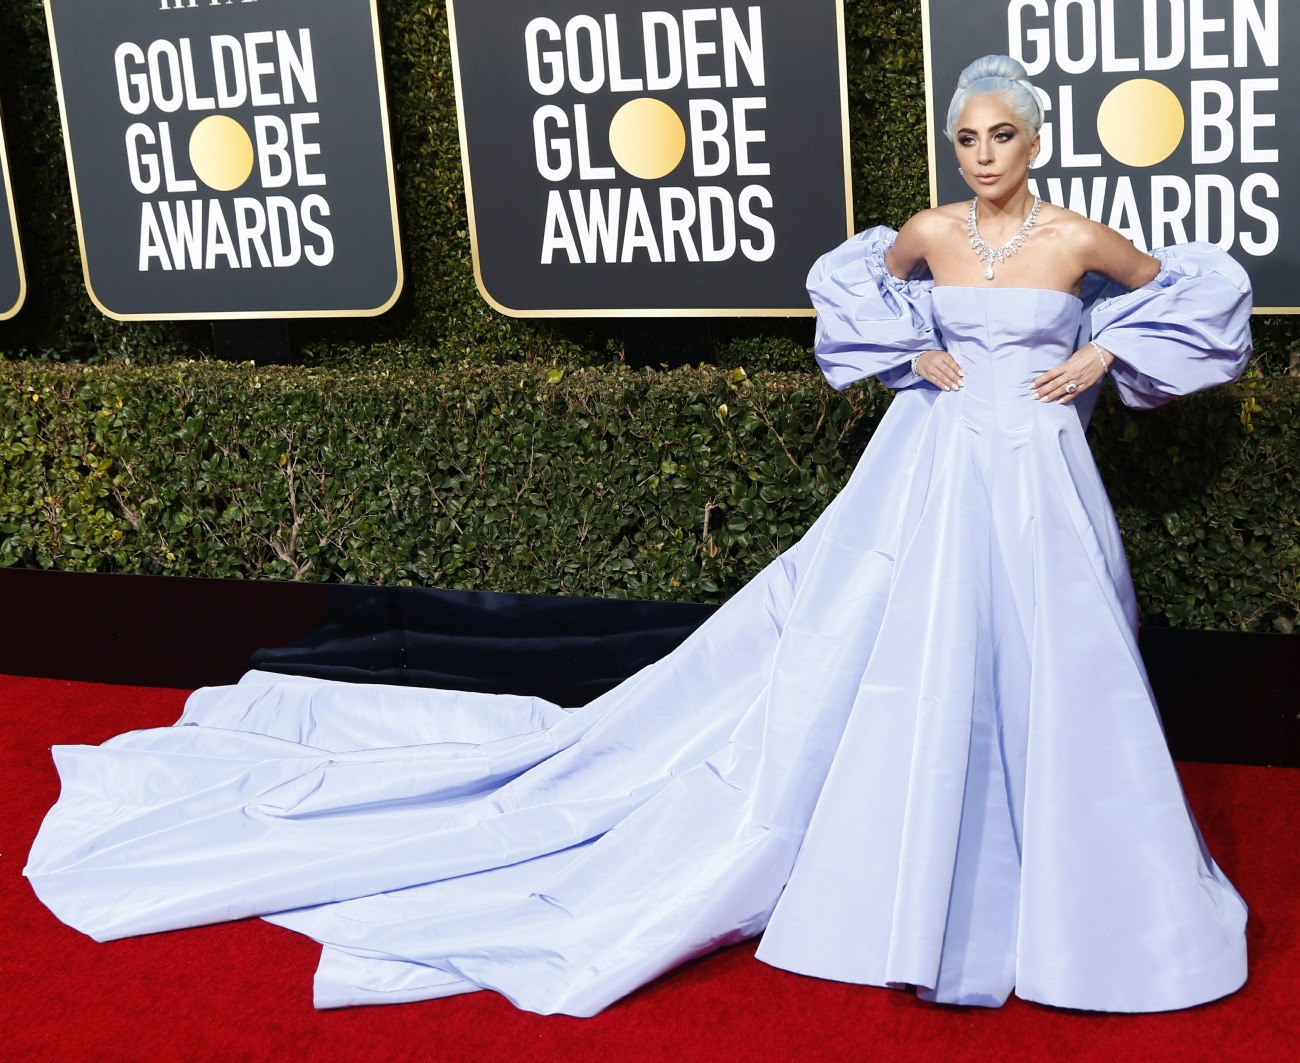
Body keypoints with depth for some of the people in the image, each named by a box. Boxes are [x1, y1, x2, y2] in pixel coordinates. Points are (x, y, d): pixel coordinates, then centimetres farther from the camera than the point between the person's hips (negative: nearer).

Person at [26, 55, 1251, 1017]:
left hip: (1033, 480, -1)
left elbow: (1198, 285, 11)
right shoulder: (928, 234, 3)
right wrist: (913, 352, 10)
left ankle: (1075, 901, 18)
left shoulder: (1077, 239, -2)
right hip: (929, 469, 1)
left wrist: (1100, 357, 2)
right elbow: (850, 274, 25)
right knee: (891, 671, 2)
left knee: (1037, 681, 2)